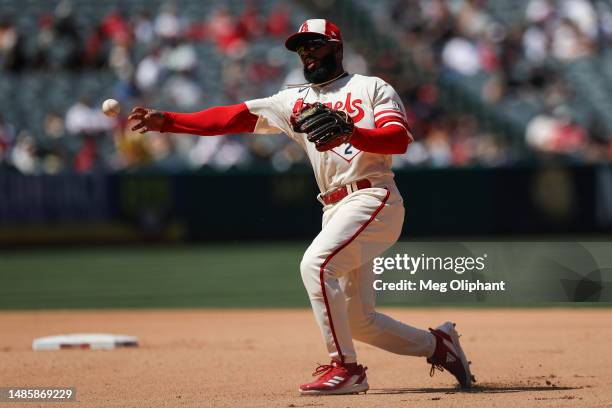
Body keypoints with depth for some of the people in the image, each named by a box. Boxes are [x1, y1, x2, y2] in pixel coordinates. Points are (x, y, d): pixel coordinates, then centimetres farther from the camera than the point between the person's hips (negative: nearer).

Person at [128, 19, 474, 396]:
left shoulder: (371, 87, 5)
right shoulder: (294, 101, 19)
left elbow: (399, 139, -9)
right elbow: (231, 118, 11)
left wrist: (349, 131, -25)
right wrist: (166, 121, 1)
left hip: (374, 199, -7)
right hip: (335, 210, 7)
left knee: (316, 264, -27)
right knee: (358, 320, 5)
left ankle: (346, 367, -21)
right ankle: (437, 344, 27)